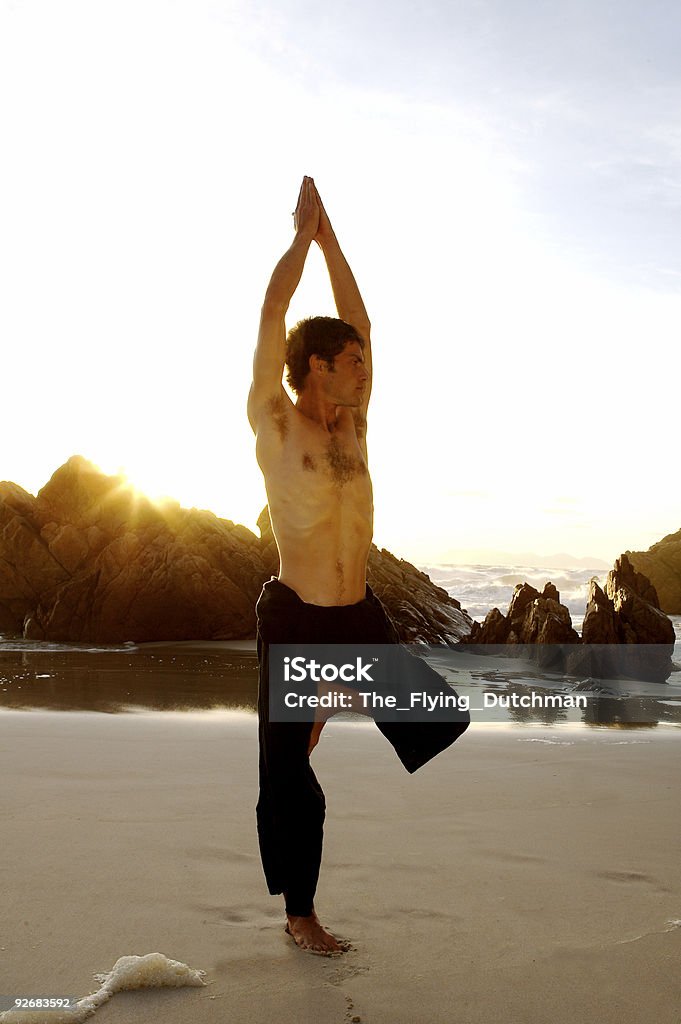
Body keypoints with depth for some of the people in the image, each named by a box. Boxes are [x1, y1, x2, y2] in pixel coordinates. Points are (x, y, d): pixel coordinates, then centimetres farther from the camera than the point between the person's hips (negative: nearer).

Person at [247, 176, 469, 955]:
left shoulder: (351, 428, 10)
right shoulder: (275, 424, -5)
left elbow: (359, 323, 13)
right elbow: (273, 314, -8)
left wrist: (329, 237, 15)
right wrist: (304, 232, 2)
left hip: (362, 618, 6)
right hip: (295, 621, -6)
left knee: (440, 719, 5)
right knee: (289, 776, 5)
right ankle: (299, 915, 24)